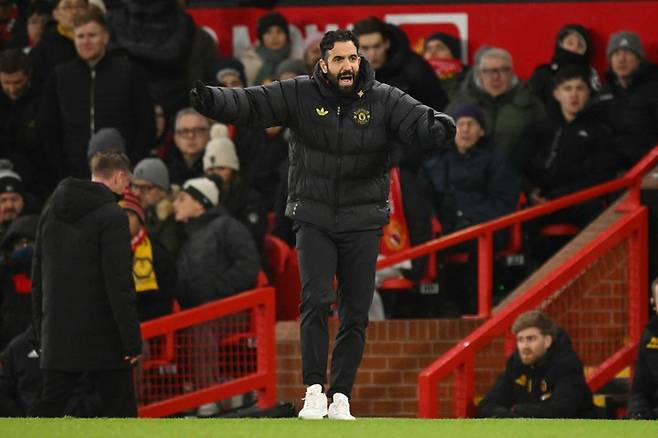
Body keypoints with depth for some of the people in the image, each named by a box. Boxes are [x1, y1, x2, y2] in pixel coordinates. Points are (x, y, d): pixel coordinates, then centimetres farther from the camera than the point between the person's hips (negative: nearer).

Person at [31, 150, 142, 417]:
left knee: (49, 410, 7)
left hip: (57, 337, 6)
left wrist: (42, 330, 21)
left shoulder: (51, 213, 11)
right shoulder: (111, 217, -11)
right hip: (102, 340, -6)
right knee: (121, 414, 1)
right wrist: (132, 342, -13)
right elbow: (119, 284, -16)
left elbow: (38, 279, 16)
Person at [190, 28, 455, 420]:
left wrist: (438, 128, -39)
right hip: (314, 218, -1)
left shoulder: (383, 100, -3)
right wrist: (212, 100, -28)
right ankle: (314, 391, -9)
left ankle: (341, 398, 10)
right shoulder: (300, 95, -3)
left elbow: (417, 121, -15)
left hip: (363, 222, 1)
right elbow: (252, 104, -10)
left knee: (356, 314, 3)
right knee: (316, 302, -14)